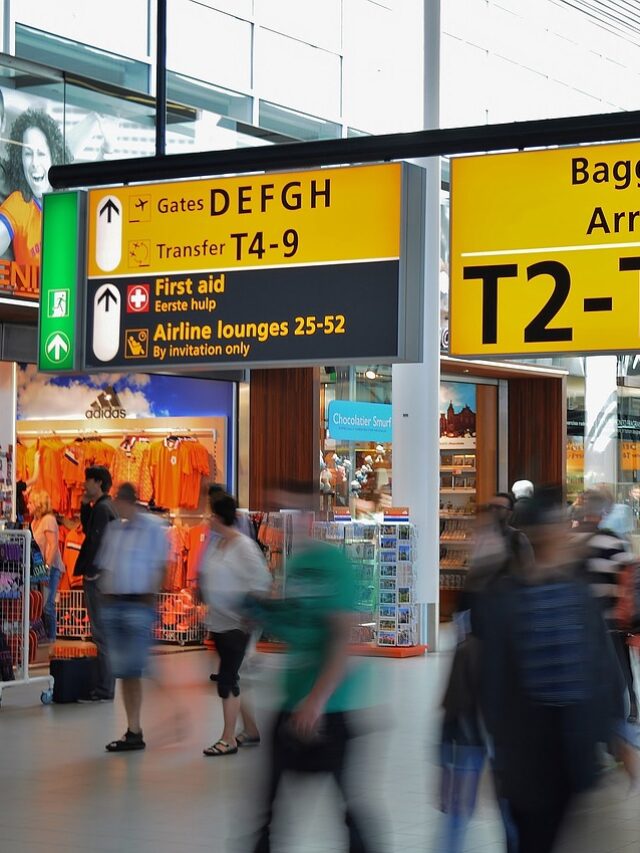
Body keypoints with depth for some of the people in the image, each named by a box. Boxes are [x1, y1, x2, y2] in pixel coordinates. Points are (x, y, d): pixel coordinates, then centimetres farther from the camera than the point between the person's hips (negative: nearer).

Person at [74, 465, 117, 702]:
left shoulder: (101, 508, -14)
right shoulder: (106, 506, 15)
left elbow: (96, 542, -19)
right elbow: (88, 531, 21)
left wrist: (88, 571, -16)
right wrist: (85, 506, 12)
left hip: (97, 577, -10)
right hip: (105, 575, 10)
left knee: (101, 633, -8)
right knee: (103, 632, 14)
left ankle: (104, 690, -6)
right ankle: (105, 685, 19)